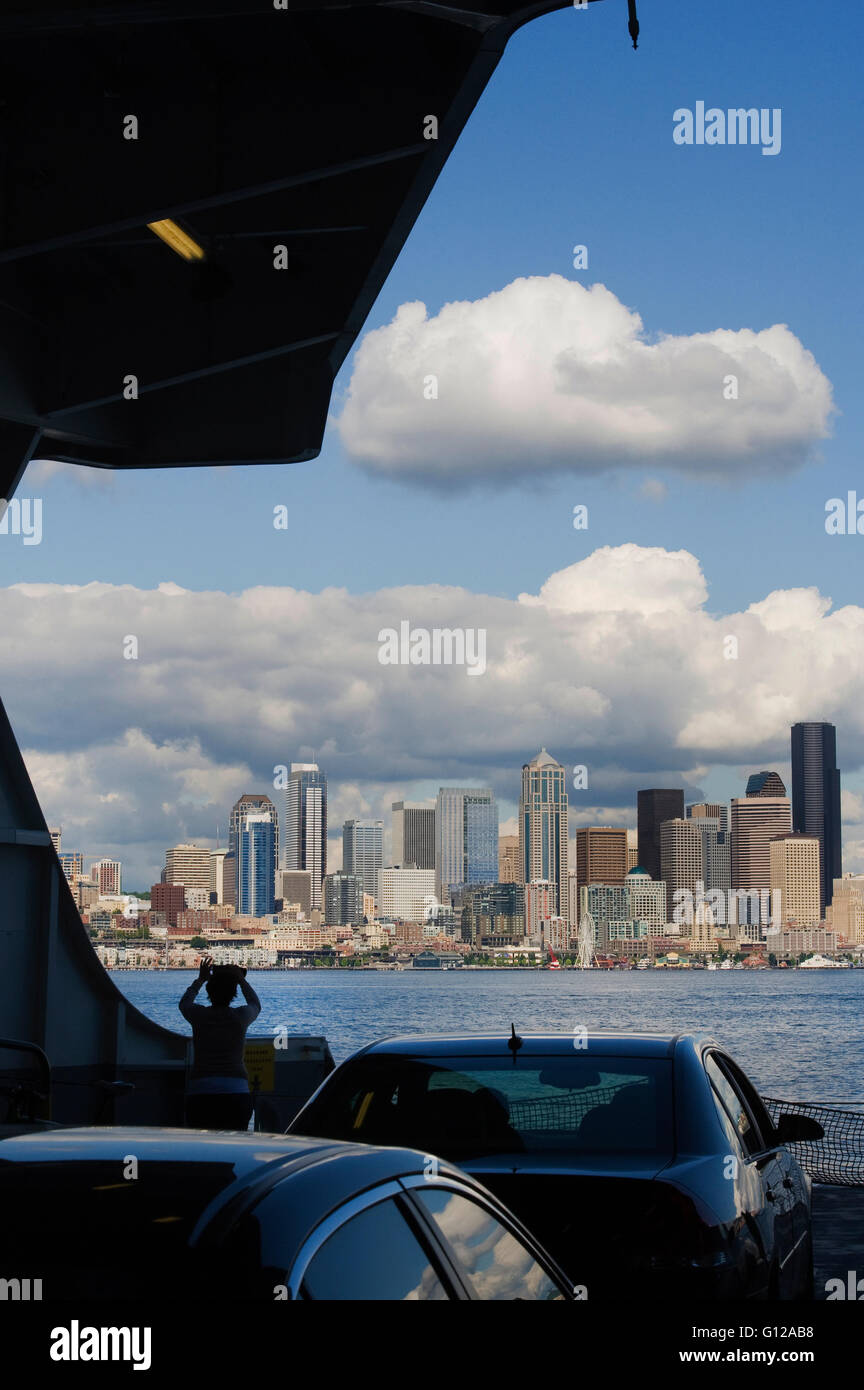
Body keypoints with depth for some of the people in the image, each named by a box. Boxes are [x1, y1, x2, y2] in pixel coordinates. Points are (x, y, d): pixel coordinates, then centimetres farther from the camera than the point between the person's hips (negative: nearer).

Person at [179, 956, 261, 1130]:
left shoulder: (198, 1015, 2)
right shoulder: (240, 1016, 1)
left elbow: (184, 1003, 28)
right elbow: (256, 1005, 28)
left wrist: (200, 979, 39)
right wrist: (242, 980, 38)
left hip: (200, 1092, 0)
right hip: (236, 1092, 0)